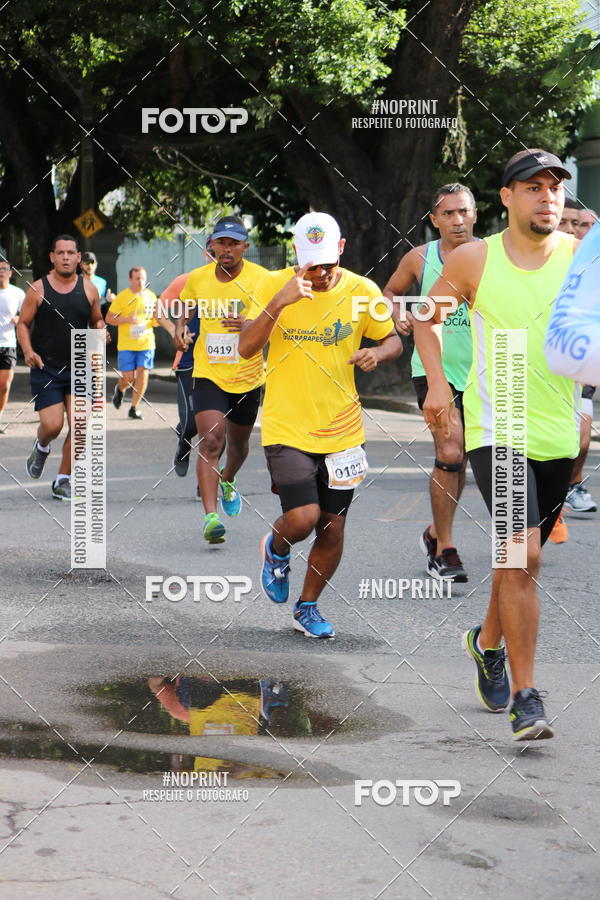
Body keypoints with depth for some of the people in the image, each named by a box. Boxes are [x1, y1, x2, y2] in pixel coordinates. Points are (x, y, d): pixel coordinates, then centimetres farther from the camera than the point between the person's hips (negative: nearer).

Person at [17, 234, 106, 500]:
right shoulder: (38, 289, -2)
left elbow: (97, 321, 17)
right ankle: (41, 448, 26)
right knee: (52, 424, -11)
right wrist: (28, 351, -14)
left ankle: (63, 481, 10)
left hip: (79, 368, 2)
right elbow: (23, 323, 3)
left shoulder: (88, 289, 5)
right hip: (46, 369, -2)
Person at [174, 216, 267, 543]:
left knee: (238, 443, 20)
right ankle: (210, 516, -23)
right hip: (208, 373, 0)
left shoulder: (261, 278, -10)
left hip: (247, 377, 0)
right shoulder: (197, 278, -1)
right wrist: (180, 327, 0)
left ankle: (228, 481, 54)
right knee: (210, 441, -18)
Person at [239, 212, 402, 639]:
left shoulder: (362, 291, -3)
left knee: (332, 528, 7)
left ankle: (308, 607, 29)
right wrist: (279, 303, -28)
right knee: (302, 518, -16)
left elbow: (394, 339, 9)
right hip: (287, 427, -3)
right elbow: (247, 348, -14)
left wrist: (378, 352, -15)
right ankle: (276, 549, 21)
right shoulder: (274, 285, -8)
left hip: (342, 429, 3)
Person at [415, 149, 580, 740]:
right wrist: (436, 381, 0)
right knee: (522, 555, -16)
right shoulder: (474, 259, -3)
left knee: (520, 554, 16)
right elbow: (427, 317, 12)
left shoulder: (582, 256, -1)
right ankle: (525, 699, -10)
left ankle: (488, 642, 44)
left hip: (560, 432, 3)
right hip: (494, 428, -3)